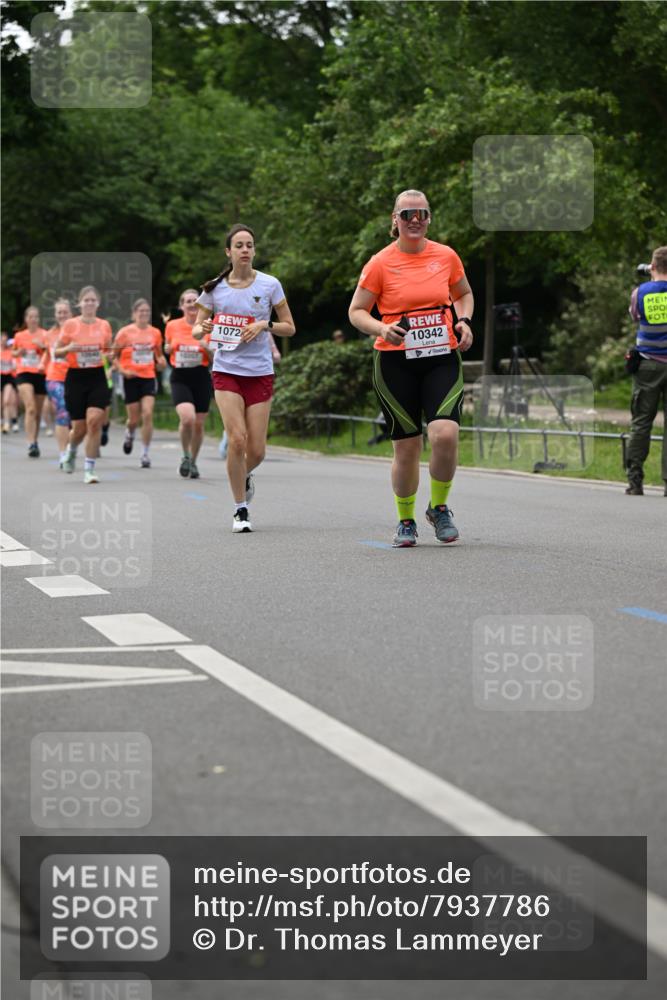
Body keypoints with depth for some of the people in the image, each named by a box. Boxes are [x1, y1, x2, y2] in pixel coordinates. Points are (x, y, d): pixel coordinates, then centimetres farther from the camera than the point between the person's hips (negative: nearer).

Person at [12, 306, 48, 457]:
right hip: (24, 373, -1)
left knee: (38, 412, 8)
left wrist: (43, 347, -20)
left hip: (40, 374, 1)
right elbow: (13, 352, 22)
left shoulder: (45, 335, 2)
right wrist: (19, 352, 1)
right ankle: (31, 444, -24)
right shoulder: (19, 336, 8)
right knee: (30, 408, -18)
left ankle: (35, 441, 25)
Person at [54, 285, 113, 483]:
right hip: (76, 378, -1)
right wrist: (68, 348, -18)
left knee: (94, 421, -15)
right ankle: (71, 450, 37)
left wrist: (109, 355, -4)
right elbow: (56, 352, 2)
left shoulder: (104, 326, 4)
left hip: (97, 378, 1)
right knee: (80, 427, 1)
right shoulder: (70, 325, -3)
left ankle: (89, 469, -7)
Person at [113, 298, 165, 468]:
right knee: (134, 418, 3)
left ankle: (145, 453, -5)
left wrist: (161, 362, -2)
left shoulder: (155, 333, 5)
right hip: (131, 378, -2)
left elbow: (158, 354, 20)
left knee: (148, 414, -13)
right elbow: (114, 355, 2)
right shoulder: (125, 332, -3)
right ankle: (129, 435, 40)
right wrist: (122, 370, -12)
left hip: (148, 377, 2)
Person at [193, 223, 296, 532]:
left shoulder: (269, 284, 0)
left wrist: (265, 324, -14)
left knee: (256, 449, -2)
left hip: (260, 373, 1)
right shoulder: (214, 288, 2)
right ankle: (240, 510, -1)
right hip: (226, 370, -1)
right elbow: (197, 328, 10)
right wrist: (202, 329, -14)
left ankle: (244, 476, 36)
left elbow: (289, 327, 5)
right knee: (237, 439, -16)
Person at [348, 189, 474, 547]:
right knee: (406, 447, 1)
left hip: (442, 358, 1)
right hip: (396, 362, -1)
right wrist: (382, 329, -17)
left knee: (445, 434, -19)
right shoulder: (381, 263, -2)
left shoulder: (446, 256, 6)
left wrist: (464, 321, 3)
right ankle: (406, 520, 23)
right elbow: (356, 312, 3)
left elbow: (464, 294, 23)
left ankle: (439, 507, 6)